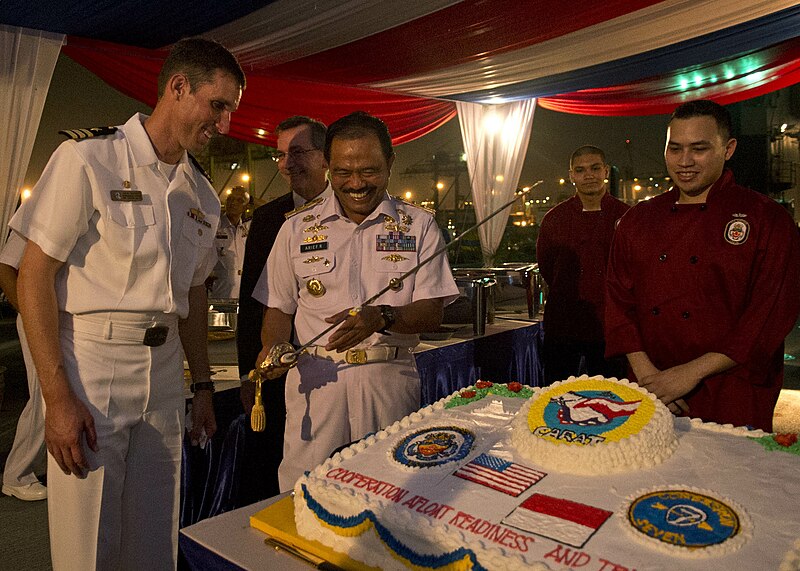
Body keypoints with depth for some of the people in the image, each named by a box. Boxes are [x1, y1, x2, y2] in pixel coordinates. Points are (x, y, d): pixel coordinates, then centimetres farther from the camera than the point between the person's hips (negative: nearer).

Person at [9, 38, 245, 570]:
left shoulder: (203, 195, 10)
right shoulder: (87, 160, -7)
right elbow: (35, 276, -10)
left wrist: (203, 385, 16)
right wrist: (57, 395, -16)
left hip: (164, 369, 5)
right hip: (90, 363, -5)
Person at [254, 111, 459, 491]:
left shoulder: (418, 226, 4)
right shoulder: (297, 228, 8)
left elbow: (432, 313, -2)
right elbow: (279, 307, 13)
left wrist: (382, 317, -20)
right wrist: (273, 347, -7)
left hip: (390, 380, 0)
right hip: (315, 380, 1)